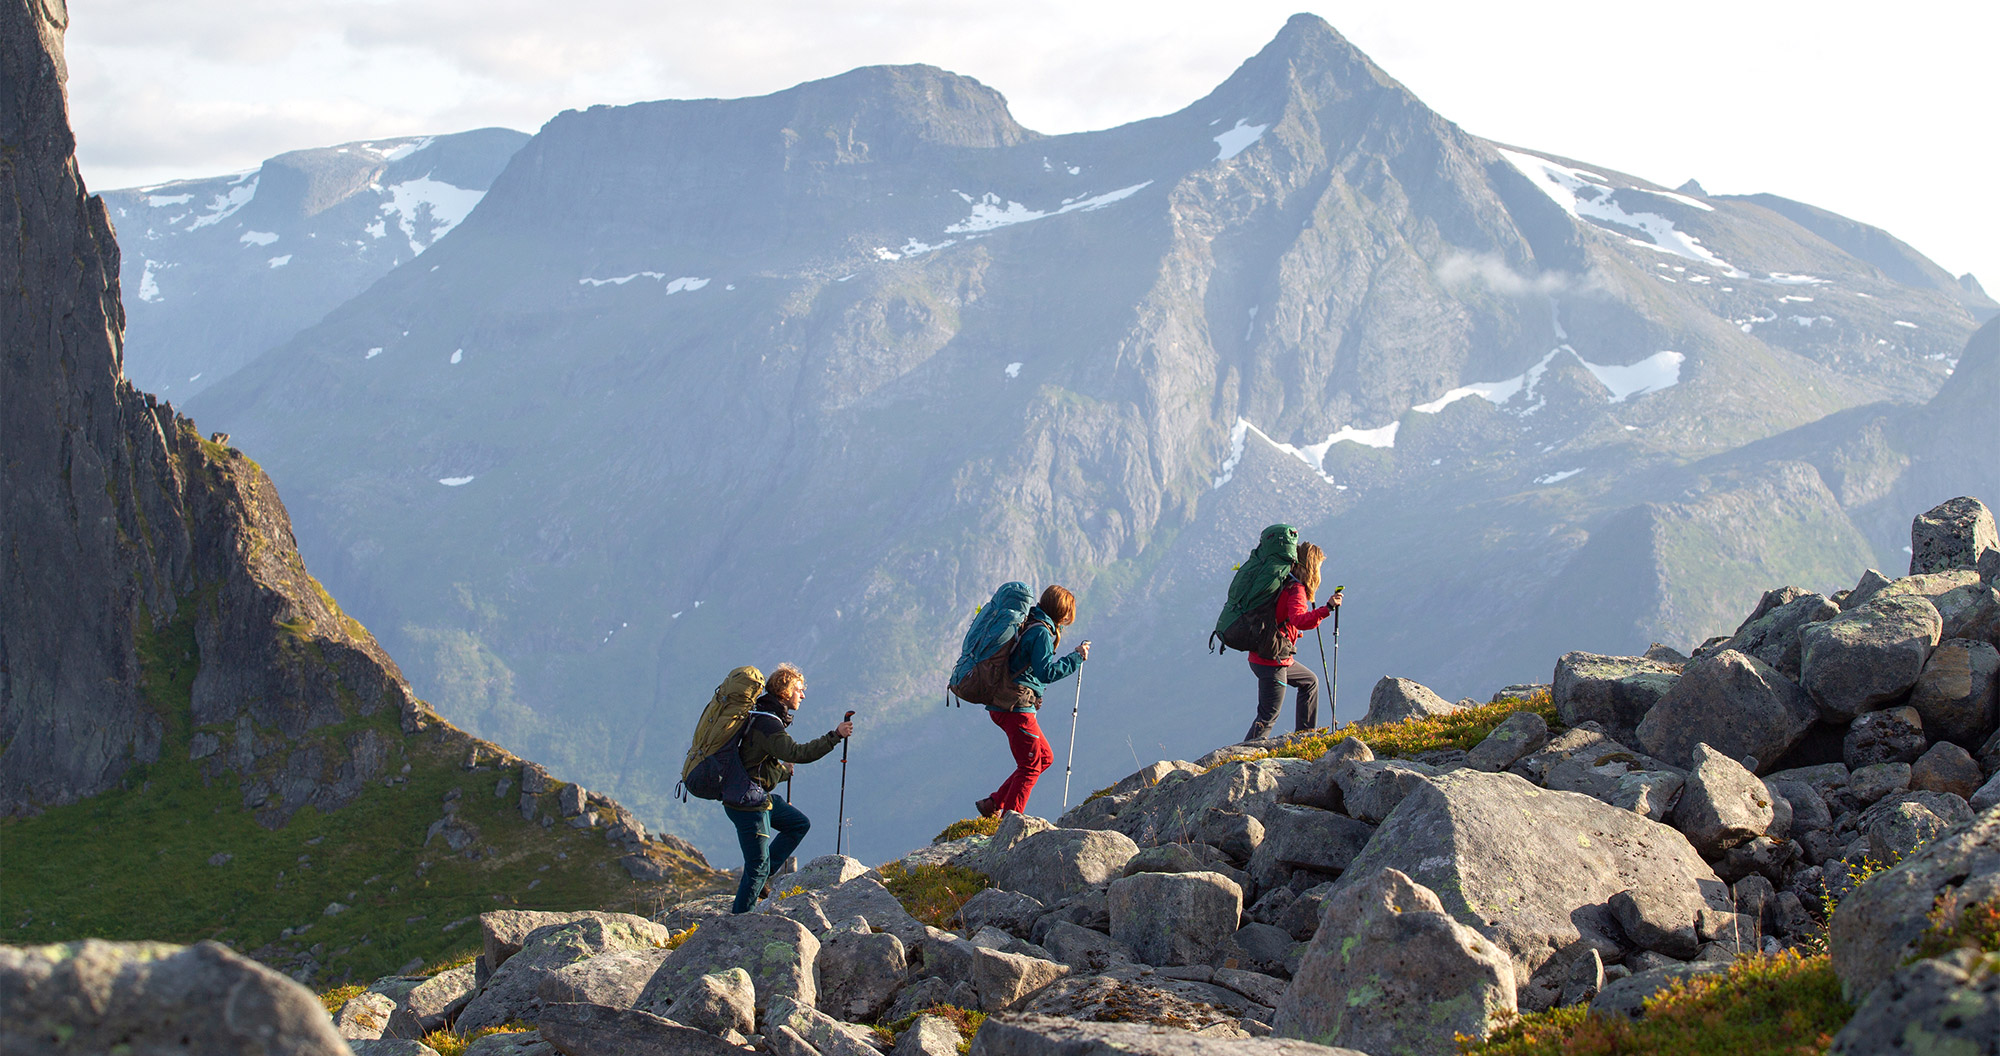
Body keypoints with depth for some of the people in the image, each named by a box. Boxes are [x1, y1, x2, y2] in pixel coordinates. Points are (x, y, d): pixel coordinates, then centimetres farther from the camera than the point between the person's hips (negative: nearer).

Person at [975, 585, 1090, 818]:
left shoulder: (1025, 625, 14)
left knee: (1045, 757, 17)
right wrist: (1075, 658, -15)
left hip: (1001, 705, 10)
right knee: (1031, 766, -2)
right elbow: (1045, 672, -22)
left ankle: (993, 805, 16)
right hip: (1016, 708, -10)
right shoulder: (1041, 632, -15)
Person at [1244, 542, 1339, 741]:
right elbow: (1299, 620, -35)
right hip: (1271, 661, -10)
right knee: (1268, 716, -5)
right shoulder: (1296, 590, -17)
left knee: (1310, 681, 28)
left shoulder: (1284, 582, 10)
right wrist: (1327, 609, -42)